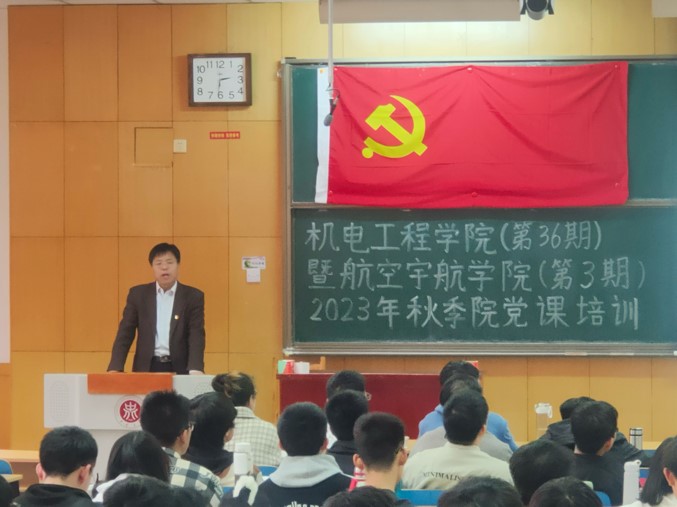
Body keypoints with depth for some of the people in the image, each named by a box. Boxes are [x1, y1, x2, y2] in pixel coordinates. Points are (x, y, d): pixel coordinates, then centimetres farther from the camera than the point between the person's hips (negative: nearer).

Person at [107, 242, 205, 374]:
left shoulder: (193, 296, 3)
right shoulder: (138, 294, 7)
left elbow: (196, 335, -5)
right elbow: (125, 334, 4)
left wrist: (195, 369, -23)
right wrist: (115, 369, -10)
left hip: (179, 369, -1)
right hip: (146, 368, 1)